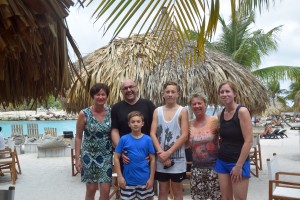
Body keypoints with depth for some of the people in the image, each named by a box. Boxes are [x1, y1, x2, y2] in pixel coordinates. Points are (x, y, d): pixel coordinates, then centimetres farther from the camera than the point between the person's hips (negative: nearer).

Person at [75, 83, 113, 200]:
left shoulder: (111, 112, -3)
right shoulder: (84, 114, -9)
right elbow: (78, 137, -3)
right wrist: (77, 158, -6)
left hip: (106, 155, 2)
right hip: (89, 155, -1)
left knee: (105, 190, 2)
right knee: (91, 189, 8)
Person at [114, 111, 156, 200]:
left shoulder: (147, 139, -4)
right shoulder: (124, 139, -5)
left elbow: (152, 160, 0)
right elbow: (116, 158, -1)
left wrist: (151, 178, -3)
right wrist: (119, 176, -5)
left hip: (145, 179, 1)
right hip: (128, 180, 0)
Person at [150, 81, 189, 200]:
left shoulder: (182, 111, -3)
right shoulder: (157, 111, 5)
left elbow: (184, 135, -10)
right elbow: (152, 134, -1)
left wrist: (168, 153, -15)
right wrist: (161, 152, -14)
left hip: (177, 158, -2)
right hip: (161, 158, 2)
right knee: (163, 190, 13)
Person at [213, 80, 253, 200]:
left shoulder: (242, 111, -12)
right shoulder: (220, 115, 6)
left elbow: (249, 141, -17)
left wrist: (238, 165, -17)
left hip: (238, 162, -6)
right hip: (222, 161, 6)